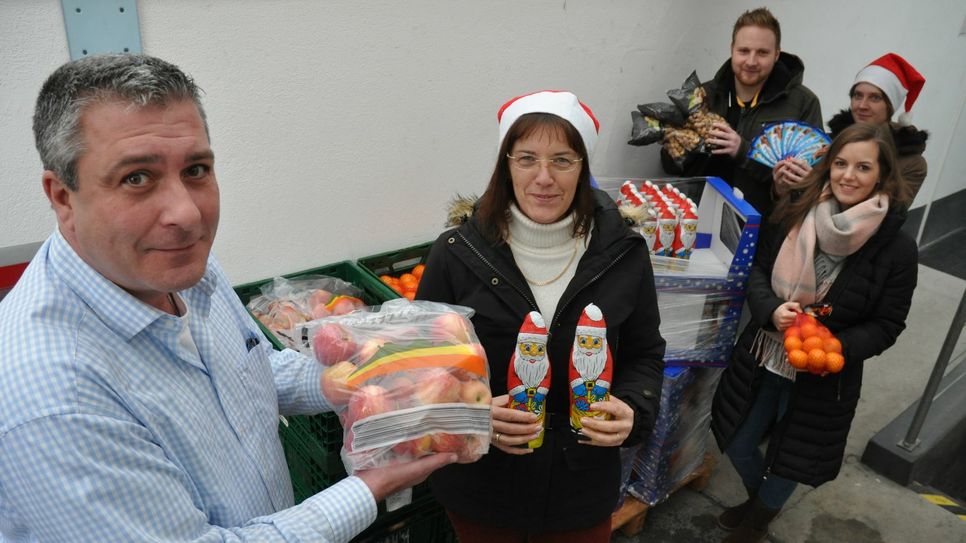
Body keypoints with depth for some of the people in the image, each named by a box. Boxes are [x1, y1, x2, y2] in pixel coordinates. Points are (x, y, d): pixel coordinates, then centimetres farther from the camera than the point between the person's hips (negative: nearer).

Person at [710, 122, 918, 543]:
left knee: (789, 459, 18)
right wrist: (771, 309, -21)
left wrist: (840, 348, -27)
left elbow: (886, 325, -9)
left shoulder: (897, 248, -15)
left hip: (823, 376, -2)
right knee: (737, 444, 19)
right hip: (761, 358, 3)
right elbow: (758, 271, -1)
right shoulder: (794, 212, -9)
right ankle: (756, 497, 53)